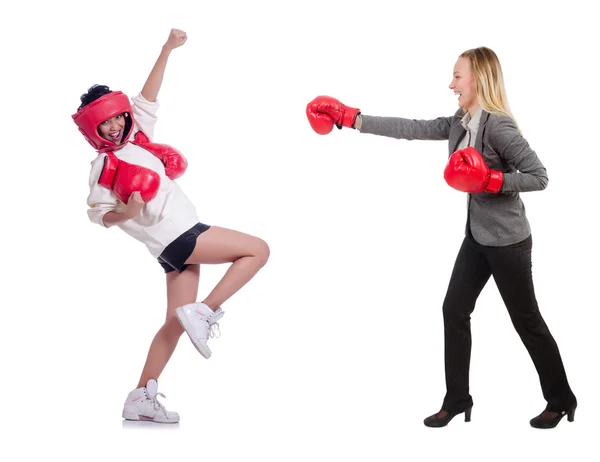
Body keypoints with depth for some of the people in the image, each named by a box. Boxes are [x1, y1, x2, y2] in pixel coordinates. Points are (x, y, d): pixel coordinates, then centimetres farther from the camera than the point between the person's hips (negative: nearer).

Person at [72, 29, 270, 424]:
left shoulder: (137, 136, 12)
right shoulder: (105, 166, -7)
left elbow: (147, 99, 13)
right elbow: (99, 213, -5)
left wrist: (168, 50, 8)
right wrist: (127, 214, -25)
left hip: (181, 240, 8)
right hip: (178, 238, -8)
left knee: (176, 322, 9)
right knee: (258, 250, -8)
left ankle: (141, 400, 11)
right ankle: (204, 313, -9)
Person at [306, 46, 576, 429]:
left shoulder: (498, 125, -21)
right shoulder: (458, 124, 4)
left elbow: (539, 176, -21)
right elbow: (411, 129, 2)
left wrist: (491, 180, -27)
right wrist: (349, 118, 1)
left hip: (508, 240, -8)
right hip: (478, 236, 8)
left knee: (527, 321, 4)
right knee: (455, 309, 7)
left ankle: (561, 400, 22)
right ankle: (457, 399, 17)